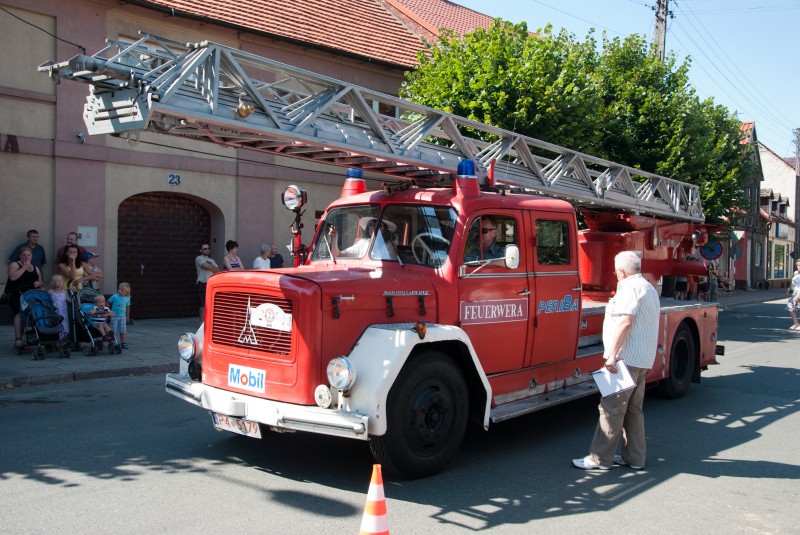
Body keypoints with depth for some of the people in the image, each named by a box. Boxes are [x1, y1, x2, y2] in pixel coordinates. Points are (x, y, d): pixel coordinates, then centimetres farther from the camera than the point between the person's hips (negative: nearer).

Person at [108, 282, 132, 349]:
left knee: (123, 331, 5)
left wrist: (127, 316, 16)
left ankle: (123, 343, 11)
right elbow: (108, 302, -1)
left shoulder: (127, 298, -2)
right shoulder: (115, 297, -12)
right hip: (114, 316, -2)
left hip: (122, 316, 3)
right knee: (113, 331, 2)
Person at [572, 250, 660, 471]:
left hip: (626, 358, -10)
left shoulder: (630, 288, -12)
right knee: (633, 409, 14)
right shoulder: (649, 287, 21)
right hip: (643, 359, 11)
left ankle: (600, 458, -4)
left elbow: (625, 321, -23)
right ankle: (634, 457, 19)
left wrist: (612, 354, -24)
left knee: (611, 408, -7)